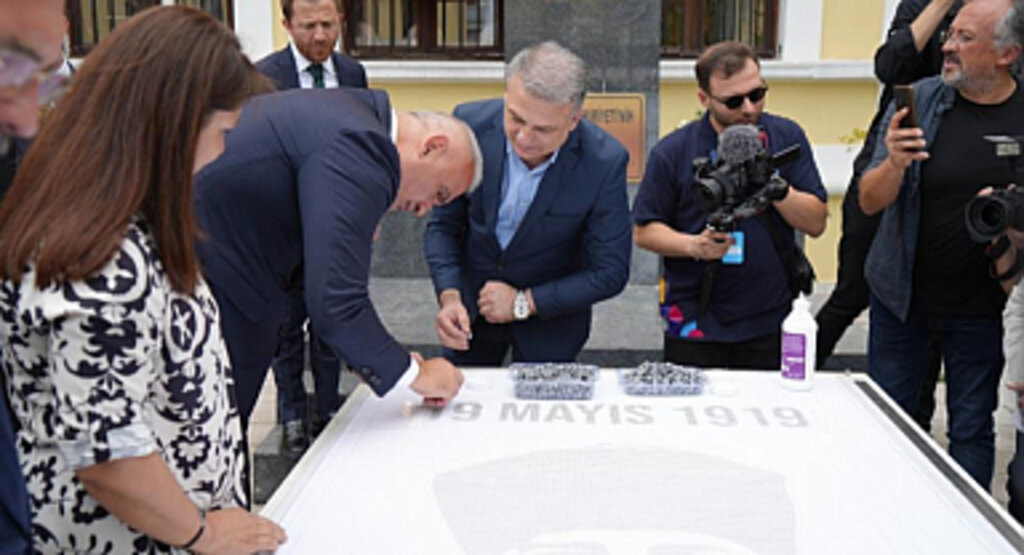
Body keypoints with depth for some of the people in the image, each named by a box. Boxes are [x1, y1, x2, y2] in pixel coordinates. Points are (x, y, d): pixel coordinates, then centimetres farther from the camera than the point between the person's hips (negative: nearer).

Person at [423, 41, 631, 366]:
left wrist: (525, 303, -21)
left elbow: (610, 273, -17)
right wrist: (449, 296, -24)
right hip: (472, 301, 2)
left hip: (551, 314, -2)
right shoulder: (471, 124, -21)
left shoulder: (604, 163, -26)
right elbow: (443, 224, -10)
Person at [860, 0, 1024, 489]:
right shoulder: (918, 100, -6)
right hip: (901, 296, 1)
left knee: (972, 429, 11)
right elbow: (869, 201, -8)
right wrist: (894, 163, -28)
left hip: (981, 306, -1)